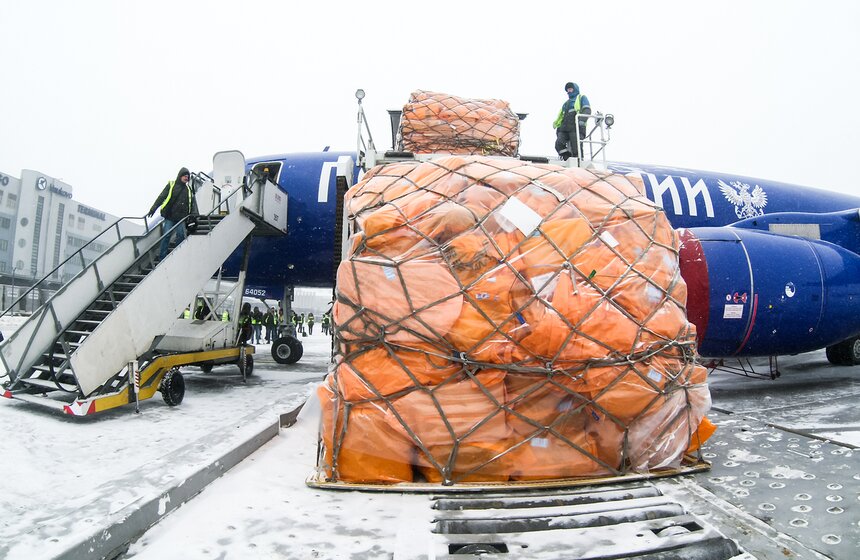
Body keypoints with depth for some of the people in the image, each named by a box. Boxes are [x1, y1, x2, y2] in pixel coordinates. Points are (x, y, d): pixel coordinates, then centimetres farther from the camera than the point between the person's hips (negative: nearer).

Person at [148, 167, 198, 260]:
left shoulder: (189, 189, 13)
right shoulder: (171, 185, 4)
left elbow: (193, 203, 13)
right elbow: (161, 197, 2)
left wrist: (194, 214, 0)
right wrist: (153, 208, -6)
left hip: (181, 217, 2)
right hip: (170, 216, -2)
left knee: (181, 236, 1)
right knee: (167, 235, -5)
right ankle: (162, 258, -1)